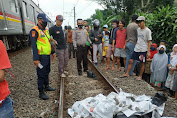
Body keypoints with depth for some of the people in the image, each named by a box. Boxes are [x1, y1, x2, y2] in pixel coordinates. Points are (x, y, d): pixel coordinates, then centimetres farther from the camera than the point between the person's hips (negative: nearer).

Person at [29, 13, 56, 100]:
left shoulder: (46, 30, 15)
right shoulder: (34, 31, -12)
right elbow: (33, 45, -18)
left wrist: (52, 52, 21)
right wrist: (36, 59, -23)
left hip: (47, 55, 9)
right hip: (41, 56, -9)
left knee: (47, 72, 20)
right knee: (41, 74, 0)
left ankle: (46, 86, 38)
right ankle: (41, 92, 13)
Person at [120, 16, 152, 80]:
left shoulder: (147, 30, -9)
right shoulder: (138, 29, 10)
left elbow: (149, 42, -9)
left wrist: (148, 51, -13)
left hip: (143, 50, -6)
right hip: (136, 49, 6)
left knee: (142, 63, 6)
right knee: (131, 61, 4)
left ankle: (140, 76, 21)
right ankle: (127, 74, 15)